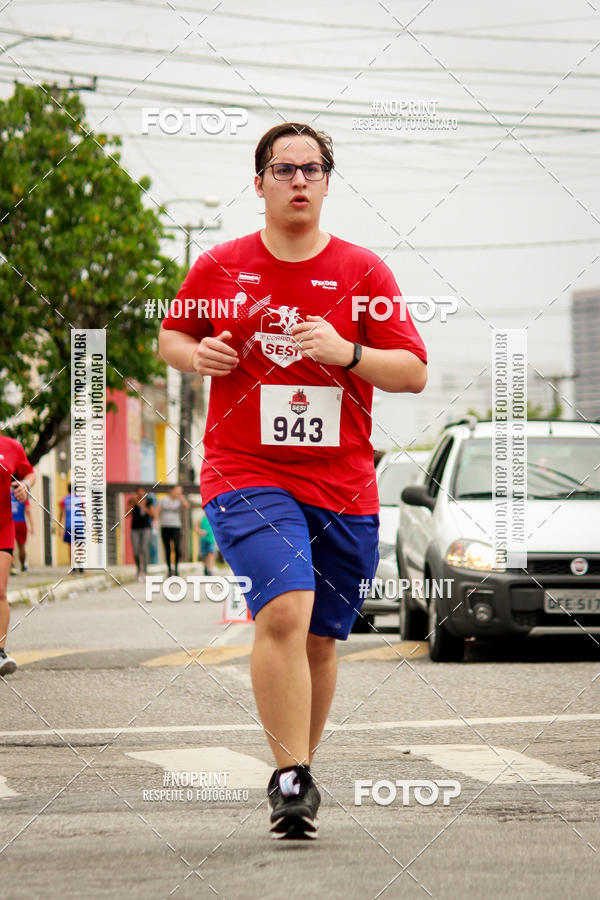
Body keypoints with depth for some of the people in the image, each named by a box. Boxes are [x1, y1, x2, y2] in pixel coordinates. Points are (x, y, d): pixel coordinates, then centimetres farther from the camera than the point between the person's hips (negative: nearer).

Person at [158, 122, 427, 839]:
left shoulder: (362, 272, 4)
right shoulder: (219, 268, 5)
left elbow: (414, 374, 2)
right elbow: (170, 337, 20)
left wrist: (347, 353, -15)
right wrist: (197, 355, -3)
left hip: (343, 486, 2)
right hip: (245, 476, -2)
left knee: (320, 641, 9)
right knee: (284, 612, -23)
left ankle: (296, 771, 28)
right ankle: (291, 779, -21)